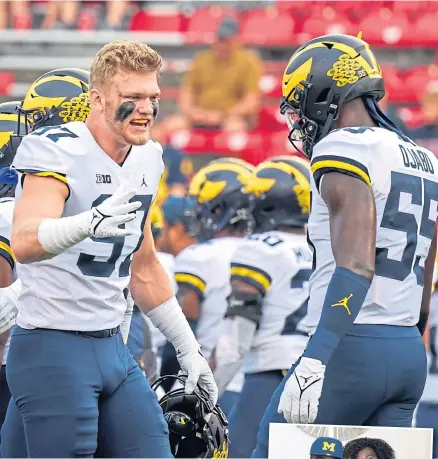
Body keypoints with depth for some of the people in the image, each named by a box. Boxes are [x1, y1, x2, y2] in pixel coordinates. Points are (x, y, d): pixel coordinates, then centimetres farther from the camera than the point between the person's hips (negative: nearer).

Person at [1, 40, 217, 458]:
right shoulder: (58, 152, -14)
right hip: (54, 347, -8)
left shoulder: (145, 159, 11)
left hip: (113, 346, 8)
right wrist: (88, 223, -50)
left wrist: (187, 348, 25)